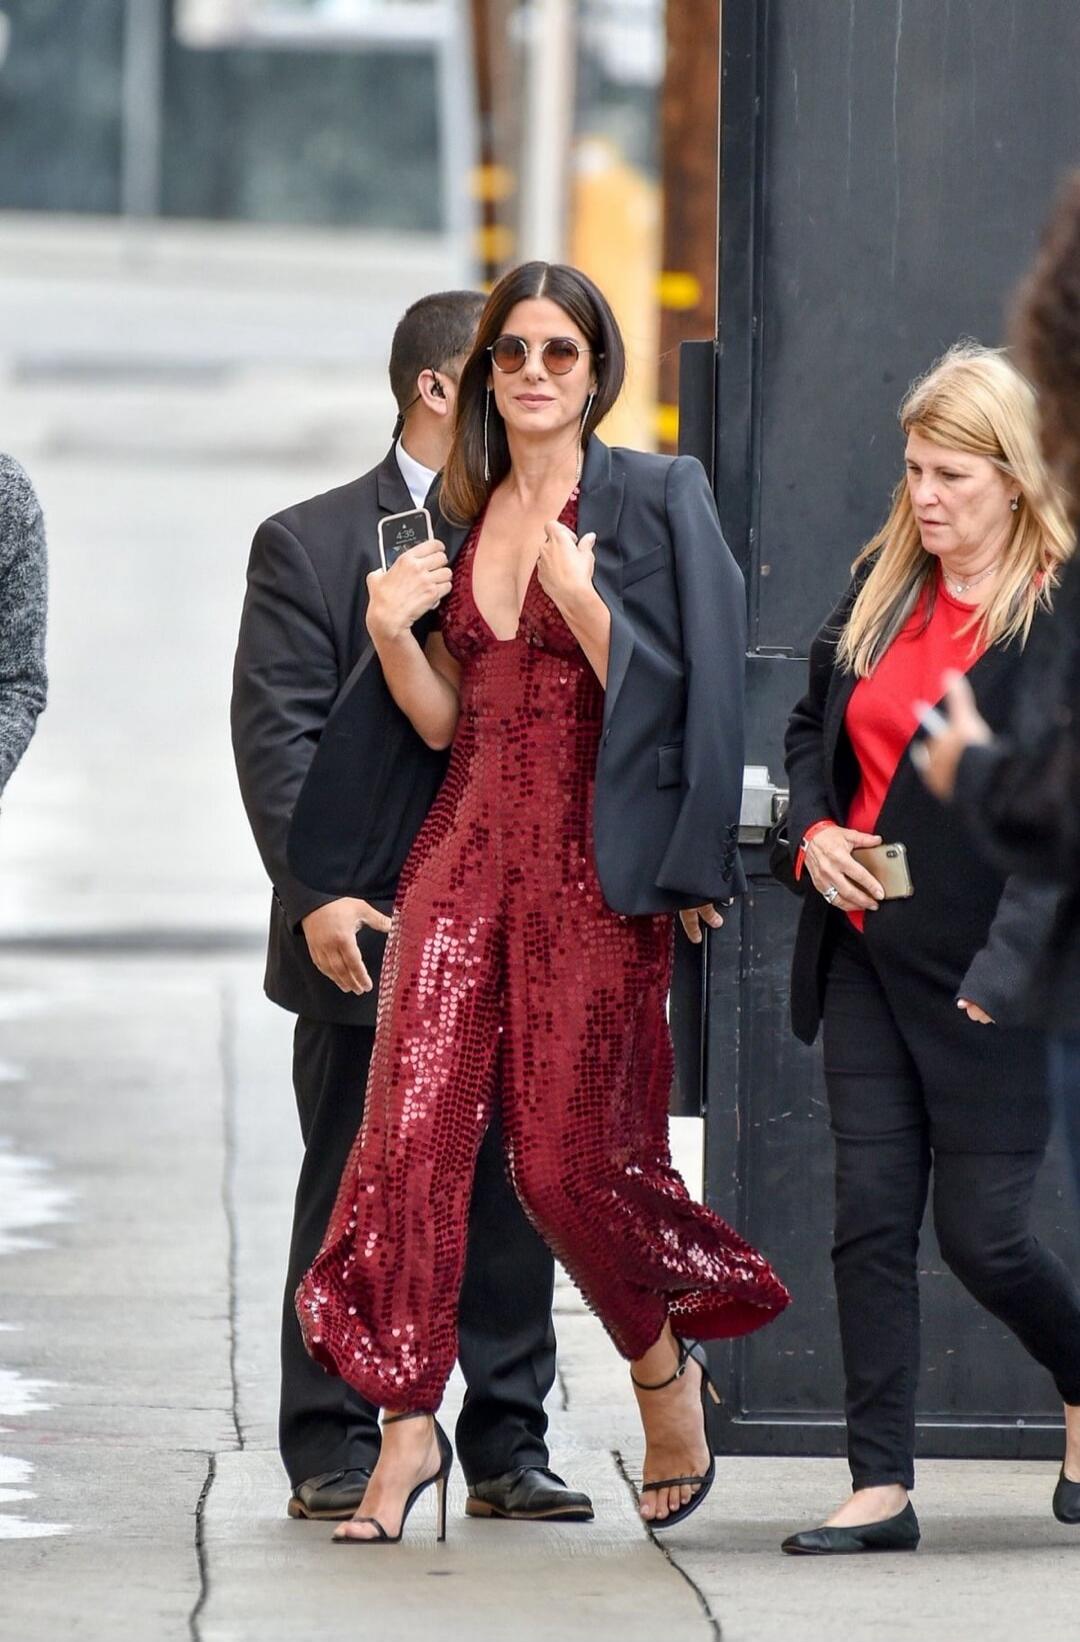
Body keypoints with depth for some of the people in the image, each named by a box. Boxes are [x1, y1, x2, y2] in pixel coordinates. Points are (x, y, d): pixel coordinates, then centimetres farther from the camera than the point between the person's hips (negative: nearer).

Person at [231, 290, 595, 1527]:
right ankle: (334, 1454, 8)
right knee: (353, 1205, 2)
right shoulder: (312, 545, -1)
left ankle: (507, 1449, 14)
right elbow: (278, 734, -7)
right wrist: (317, 890, -18)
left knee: (517, 1204, 6)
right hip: (373, 936, -4)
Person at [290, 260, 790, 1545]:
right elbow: (445, 722, 14)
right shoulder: (462, 515, 13)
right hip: (466, 849, 4)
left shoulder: (655, 499, -2)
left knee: (569, 1159, 0)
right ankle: (409, 1426, -4)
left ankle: (665, 1366, 26)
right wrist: (390, 632, -3)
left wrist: (579, 596, -18)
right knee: (411, 1126, -8)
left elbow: (670, 696, -7)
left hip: (594, 863, -4)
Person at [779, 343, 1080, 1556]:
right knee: (870, 1219, 2)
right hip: (867, 955, 6)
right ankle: (881, 1488, 4)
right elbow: (811, 723, 24)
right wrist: (813, 830, 5)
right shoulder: (881, 589, 9)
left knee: (979, 1234, -2)